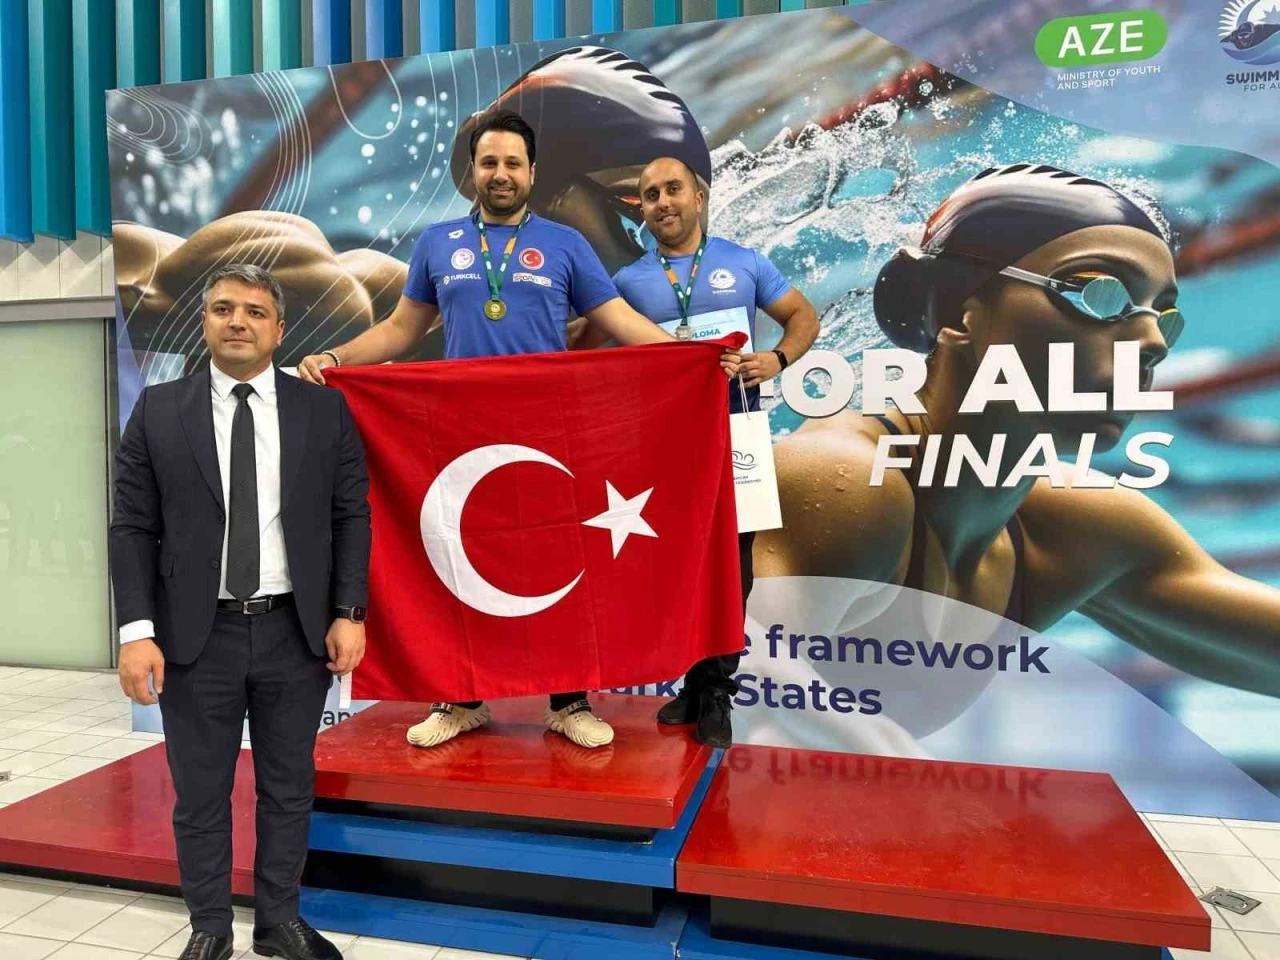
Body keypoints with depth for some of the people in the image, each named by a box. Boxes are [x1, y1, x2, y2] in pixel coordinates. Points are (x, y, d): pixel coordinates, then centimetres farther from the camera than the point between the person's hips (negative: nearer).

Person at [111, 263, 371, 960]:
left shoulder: (325, 409, 1)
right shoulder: (158, 411, 2)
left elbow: (352, 517, 1)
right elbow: (132, 528, 0)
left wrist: (349, 613, -6)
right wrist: (137, 630, -8)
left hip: (296, 633, 1)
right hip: (196, 636, 0)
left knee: (289, 790, 14)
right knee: (200, 795, 12)